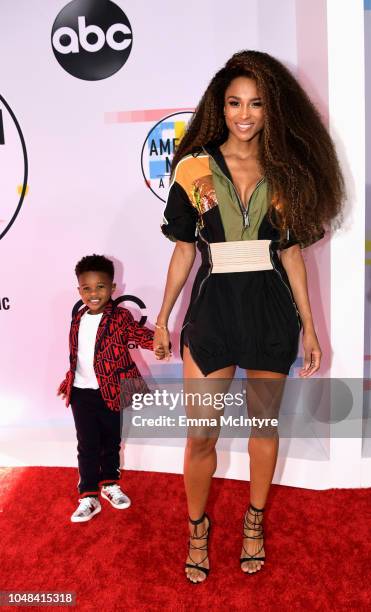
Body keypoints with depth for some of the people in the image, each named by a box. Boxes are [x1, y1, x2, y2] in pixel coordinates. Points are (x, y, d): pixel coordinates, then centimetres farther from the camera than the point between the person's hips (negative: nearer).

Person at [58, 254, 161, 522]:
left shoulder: (120, 317, -10)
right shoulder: (78, 319, 5)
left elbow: (138, 333, -26)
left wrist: (158, 340, -47)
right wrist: (68, 381, 21)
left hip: (110, 392, -2)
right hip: (82, 393, 3)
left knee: (111, 442, 15)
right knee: (87, 446, 6)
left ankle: (110, 484, 36)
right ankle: (89, 497, 17)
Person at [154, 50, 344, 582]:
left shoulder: (286, 171, 3)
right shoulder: (195, 168, -1)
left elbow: (291, 253, 6)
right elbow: (184, 249, 4)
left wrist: (309, 327, 5)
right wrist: (163, 318, 5)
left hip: (272, 312, 2)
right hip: (212, 309, -1)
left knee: (264, 423, 14)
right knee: (201, 435, 3)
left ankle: (255, 521, 37)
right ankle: (198, 526, 30)